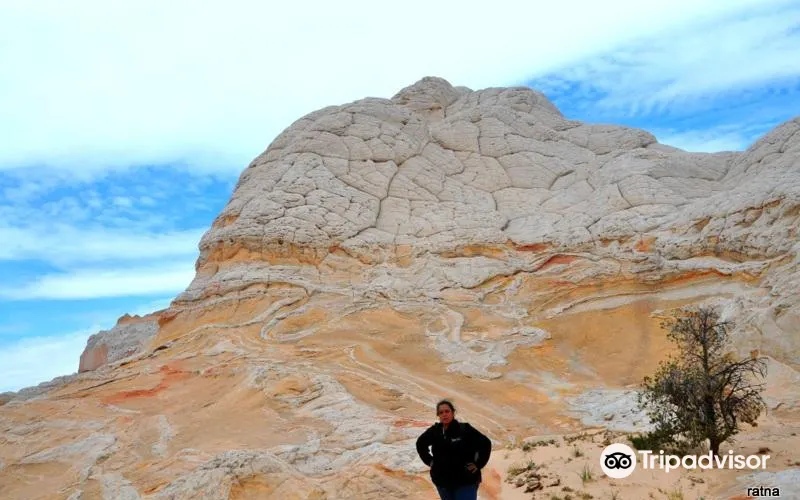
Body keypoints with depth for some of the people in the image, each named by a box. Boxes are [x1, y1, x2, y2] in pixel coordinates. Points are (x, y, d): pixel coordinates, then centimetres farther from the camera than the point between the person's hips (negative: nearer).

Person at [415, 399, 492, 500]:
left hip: (465, 481, -4)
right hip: (442, 482, 5)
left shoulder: (465, 429, -13)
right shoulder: (434, 431, -1)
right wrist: (429, 461, 11)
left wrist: (478, 464, -9)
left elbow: (486, 443, -8)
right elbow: (420, 444, 19)